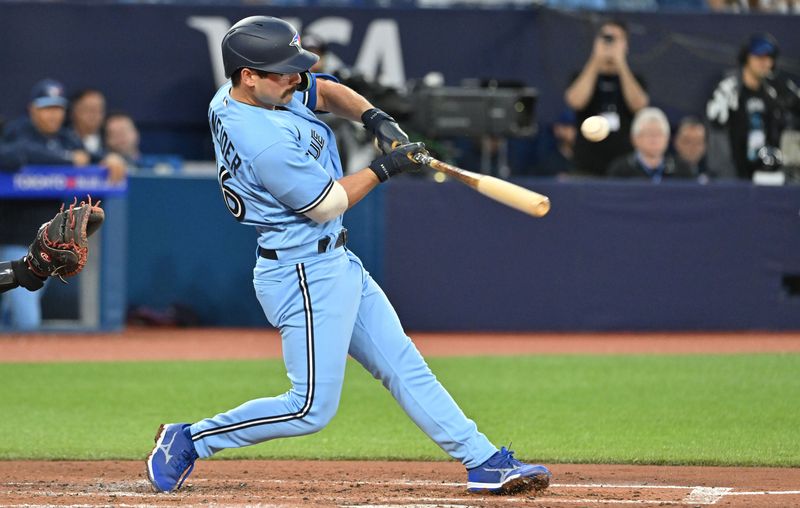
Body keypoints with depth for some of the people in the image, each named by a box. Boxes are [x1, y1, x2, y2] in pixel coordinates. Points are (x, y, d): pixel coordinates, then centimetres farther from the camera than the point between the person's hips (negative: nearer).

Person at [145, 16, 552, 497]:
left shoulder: (233, 96, 1)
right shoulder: (267, 143, -29)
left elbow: (324, 92, 16)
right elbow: (326, 205, -17)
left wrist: (374, 117, -2)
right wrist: (384, 168, -7)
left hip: (336, 263, 11)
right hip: (305, 274, -11)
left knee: (403, 365, 11)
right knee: (312, 408, -7)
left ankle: (483, 461, 13)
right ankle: (190, 439, 4)